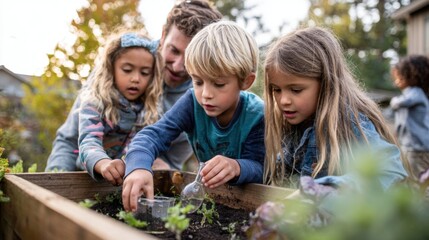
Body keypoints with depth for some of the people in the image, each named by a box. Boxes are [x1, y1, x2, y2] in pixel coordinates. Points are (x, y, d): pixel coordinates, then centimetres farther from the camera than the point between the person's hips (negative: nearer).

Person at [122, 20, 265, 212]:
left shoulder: (257, 115, -23)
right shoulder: (193, 102, -18)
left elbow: (259, 168, -21)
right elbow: (153, 134, -27)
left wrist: (237, 167, -45)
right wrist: (139, 167, -48)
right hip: (206, 193, 2)